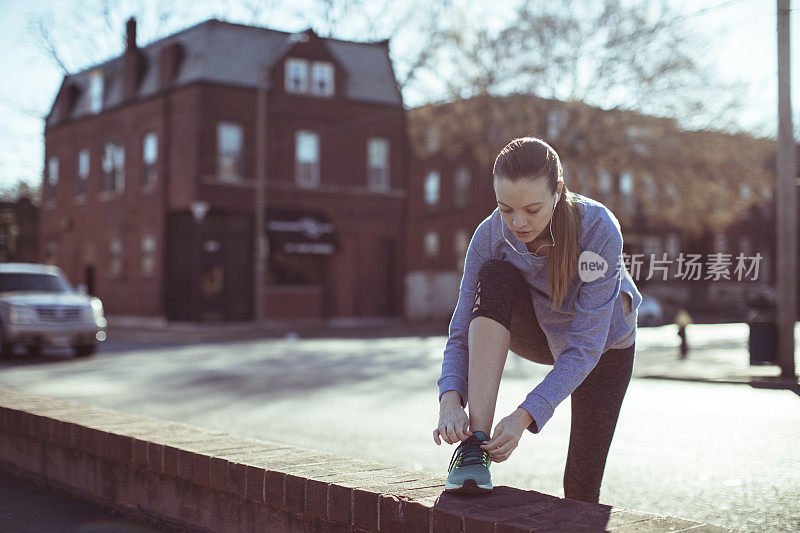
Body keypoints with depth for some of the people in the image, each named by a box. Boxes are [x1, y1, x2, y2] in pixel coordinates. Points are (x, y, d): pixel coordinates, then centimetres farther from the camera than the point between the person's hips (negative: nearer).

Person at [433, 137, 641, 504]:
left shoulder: (599, 229, -35)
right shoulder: (490, 235, -27)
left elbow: (585, 346, -36)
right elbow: (462, 331, -25)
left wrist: (526, 415, -44)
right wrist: (450, 398, -43)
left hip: (604, 342, -1)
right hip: (536, 333, 2)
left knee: (581, 488, -6)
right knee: (495, 277, -32)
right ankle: (475, 443, -36)